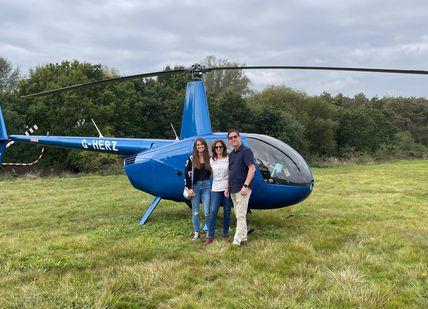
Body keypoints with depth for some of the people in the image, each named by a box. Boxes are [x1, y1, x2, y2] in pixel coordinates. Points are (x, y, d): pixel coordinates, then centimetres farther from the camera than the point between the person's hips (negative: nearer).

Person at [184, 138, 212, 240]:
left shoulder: (209, 159, 5)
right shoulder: (191, 159, 0)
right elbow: (187, 173, -1)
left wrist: (212, 185, 4)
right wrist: (189, 188, -7)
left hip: (206, 186, 0)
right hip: (195, 186, 0)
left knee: (207, 211, -5)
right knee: (195, 211, 6)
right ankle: (196, 233, 17)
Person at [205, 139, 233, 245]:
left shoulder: (228, 158, 0)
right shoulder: (211, 160, 9)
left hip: (227, 188, -1)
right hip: (216, 189, 1)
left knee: (227, 212, 5)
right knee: (213, 211, -9)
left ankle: (225, 233, 19)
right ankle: (210, 236, -6)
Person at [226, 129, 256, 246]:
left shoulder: (246, 151, -9)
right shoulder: (231, 154, 16)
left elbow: (252, 168, -17)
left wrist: (245, 186, -22)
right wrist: (228, 188, 15)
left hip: (242, 189, -8)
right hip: (233, 190, 8)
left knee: (240, 215, -7)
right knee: (239, 215, 13)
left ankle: (237, 240, -6)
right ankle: (243, 237, 21)